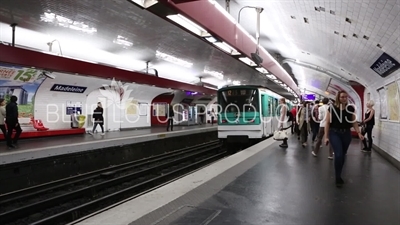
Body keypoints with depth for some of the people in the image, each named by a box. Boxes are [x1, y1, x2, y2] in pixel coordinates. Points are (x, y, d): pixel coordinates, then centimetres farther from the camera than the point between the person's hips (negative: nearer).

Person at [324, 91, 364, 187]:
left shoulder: (351, 108, 1)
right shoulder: (332, 108, -7)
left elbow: (354, 122, 9)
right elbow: (327, 123, -4)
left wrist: (359, 133, -4)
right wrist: (326, 137, -5)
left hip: (346, 134, 4)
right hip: (334, 133, -3)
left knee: (343, 155, 12)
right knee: (338, 155, -13)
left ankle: (339, 175, 30)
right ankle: (338, 178, 3)